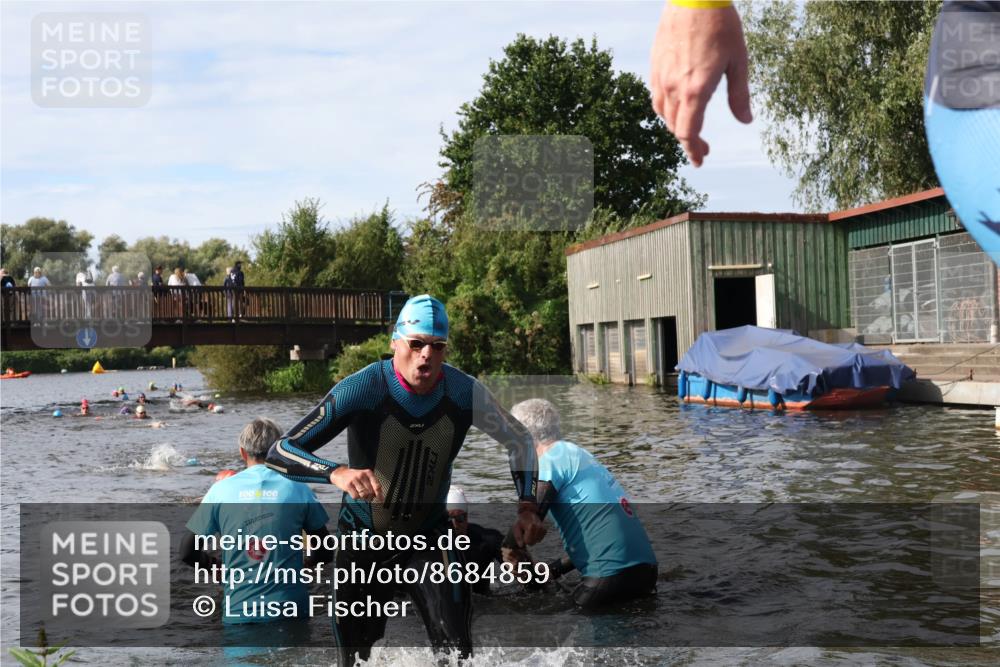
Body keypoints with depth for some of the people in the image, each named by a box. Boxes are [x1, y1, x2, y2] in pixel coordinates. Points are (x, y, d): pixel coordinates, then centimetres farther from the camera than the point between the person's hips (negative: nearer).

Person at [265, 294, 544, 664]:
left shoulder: (465, 393, -15)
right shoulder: (362, 389, -24)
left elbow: (518, 440, 3)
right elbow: (279, 452, -28)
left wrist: (526, 508, -10)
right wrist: (337, 473, -47)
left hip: (429, 536, 1)